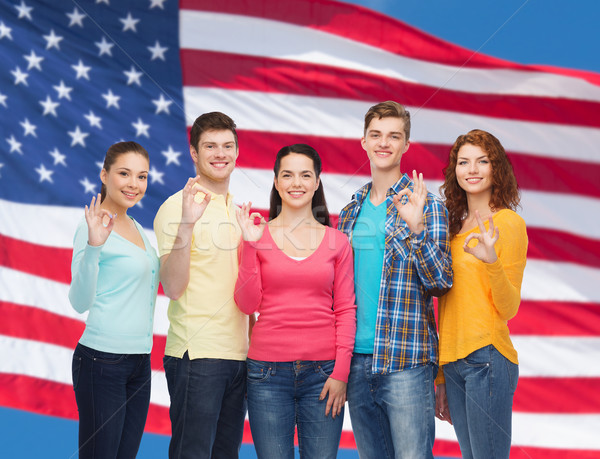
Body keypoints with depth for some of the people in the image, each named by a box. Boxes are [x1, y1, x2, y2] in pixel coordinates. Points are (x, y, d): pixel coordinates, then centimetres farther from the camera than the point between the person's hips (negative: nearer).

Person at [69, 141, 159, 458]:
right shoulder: (93, 226, -10)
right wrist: (93, 246, -32)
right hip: (102, 361, -8)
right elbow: (80, 301, -18)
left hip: (140, 360, 8)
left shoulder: (136, 228, 14)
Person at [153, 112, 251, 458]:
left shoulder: (237, 210, 17)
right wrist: (186, 224, -25)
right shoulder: (177, 207, -6)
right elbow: (173, 287, -16)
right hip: (196, 354, -7)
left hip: (239, 353, 7)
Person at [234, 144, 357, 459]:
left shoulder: (336, 241, 6)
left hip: (322, 372, 1)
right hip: (269, 371, 0)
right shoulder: (259, 235, 5)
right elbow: (247, 304, -1)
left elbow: (346, 310, 5)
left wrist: (341, 372, -3)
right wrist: (250, 245, -9)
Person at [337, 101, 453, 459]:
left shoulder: (425, 204, -2)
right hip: (357, 360, 5)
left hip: (406, 361, -5)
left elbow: (442, 281, -10)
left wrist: (416, 228, -24)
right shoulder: (351, 213, 14)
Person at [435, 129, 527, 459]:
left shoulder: (508, 223, -4)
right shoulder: (455, 226, 15)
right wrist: (439, 379, 19)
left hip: (487, 357, -6)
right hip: (451, 362, 7)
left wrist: (492, 261, -26)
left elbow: (509, 308, -8)